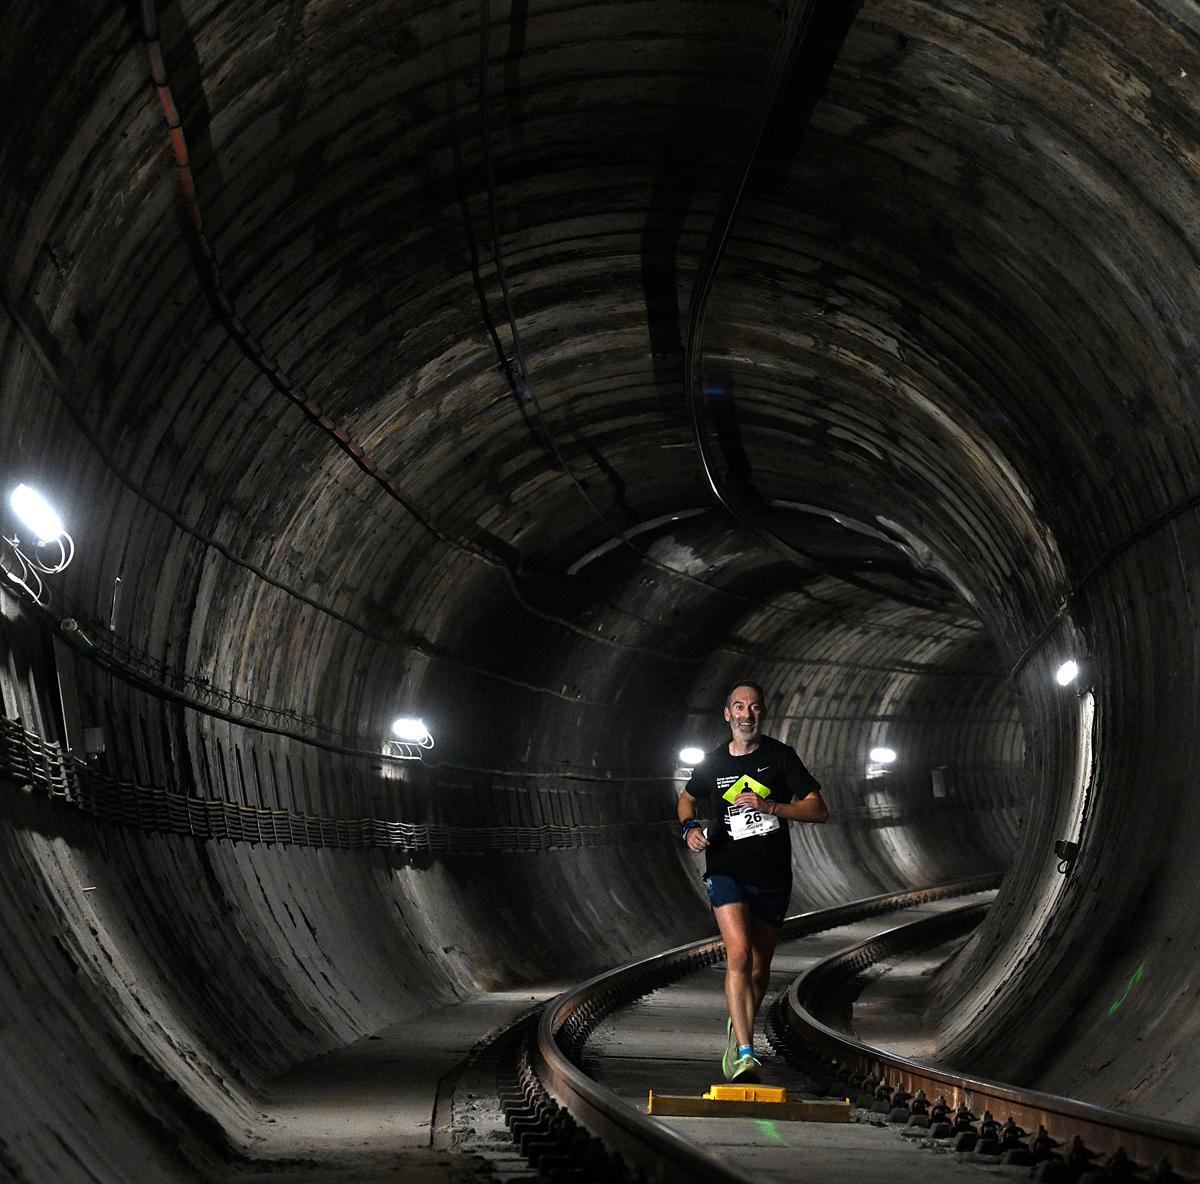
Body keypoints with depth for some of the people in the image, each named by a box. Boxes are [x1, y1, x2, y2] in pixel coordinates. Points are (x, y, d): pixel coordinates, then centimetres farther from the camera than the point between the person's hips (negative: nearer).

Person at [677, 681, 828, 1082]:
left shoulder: (781, 756, 0)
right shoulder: (713, 763, 5)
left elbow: (818, 810, -4)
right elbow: (687, 797, 25)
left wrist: (769, 807, -17)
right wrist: (689, 827, 4)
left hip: (772, 877, 1)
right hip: (727, 872, -1)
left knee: (759, 970, 10)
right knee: (739, 955, -22)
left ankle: (738, 1030, 38)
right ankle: (745, 1054, -26)